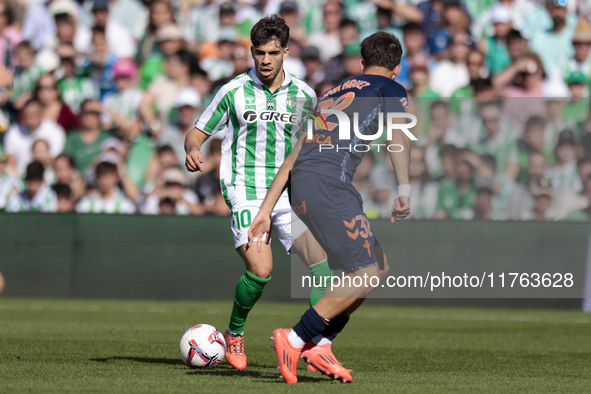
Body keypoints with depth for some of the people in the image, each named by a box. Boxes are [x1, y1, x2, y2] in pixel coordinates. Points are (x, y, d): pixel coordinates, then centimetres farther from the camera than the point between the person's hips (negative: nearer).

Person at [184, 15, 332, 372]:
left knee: (320, 262, -16)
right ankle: (235, 335, 5)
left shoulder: (303, 95, 7)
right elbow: (197, 132, 6)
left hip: (289, 192, 3)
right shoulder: (234, 92, -1)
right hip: (246, 191, -3)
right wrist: (193, 149, -17)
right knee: (261, 270, -21)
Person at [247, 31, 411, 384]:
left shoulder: (333, 94, 31)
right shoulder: (391, 89, 12)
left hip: (300, 185, 8)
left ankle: (319, 344, 6)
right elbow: (397, 133, -9)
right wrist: (404, 190, -21)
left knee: (380, 265, 13)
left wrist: (266, 210, 28)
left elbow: (295, 156, 28)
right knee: (367, 272, -8)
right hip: (327, 184, -8)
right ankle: (297, 339, -12)